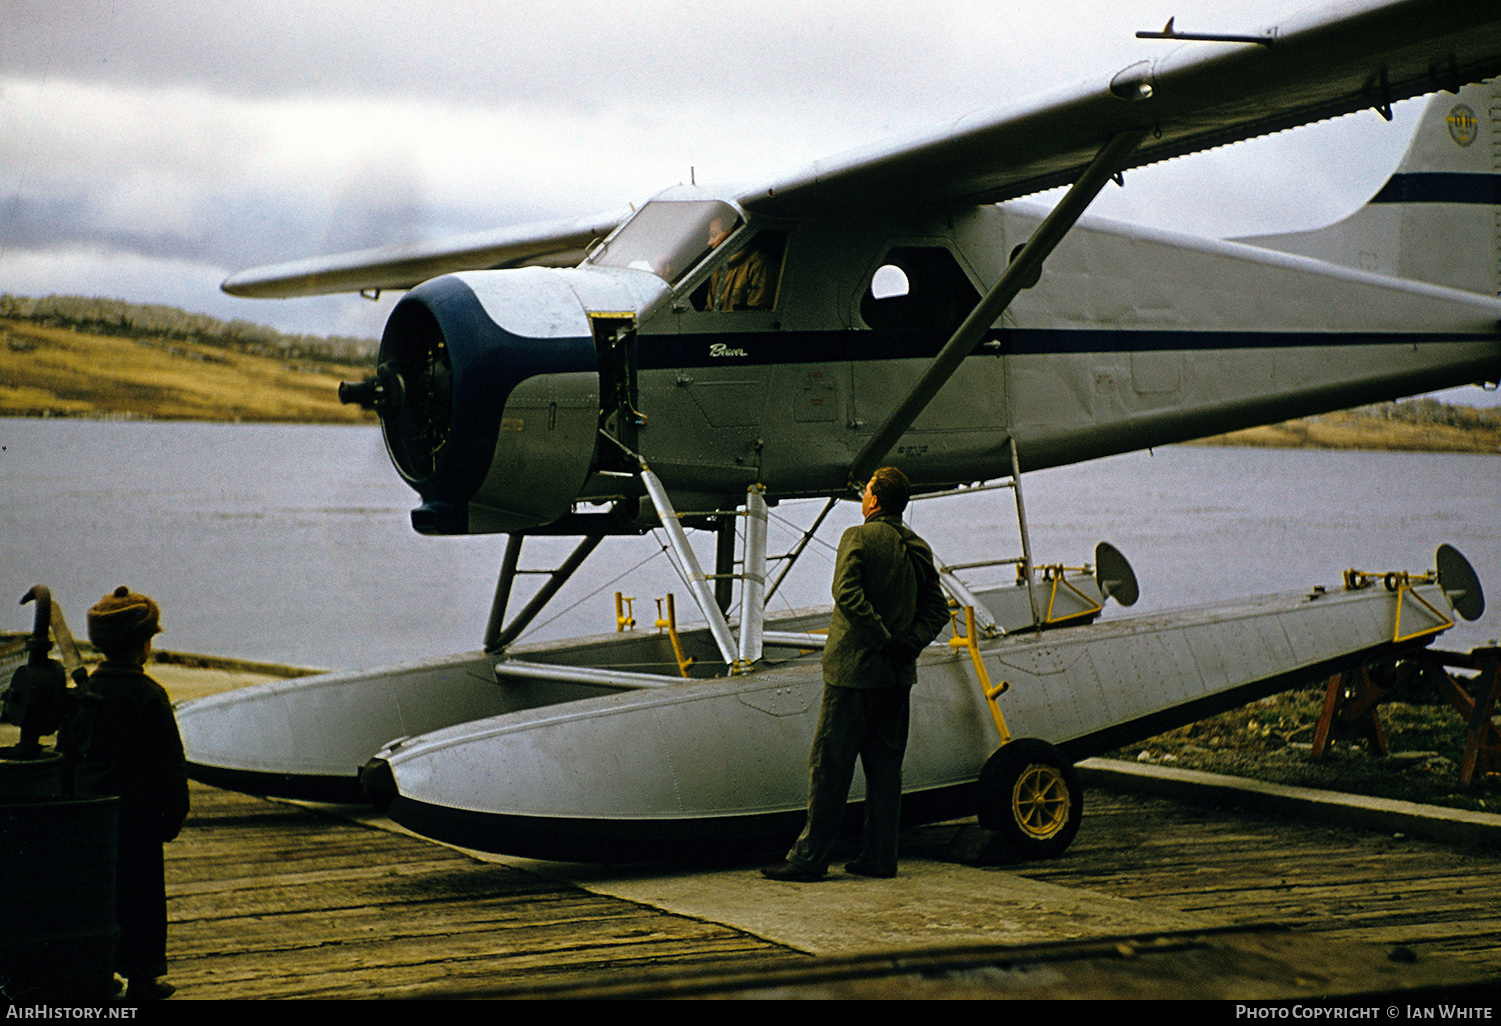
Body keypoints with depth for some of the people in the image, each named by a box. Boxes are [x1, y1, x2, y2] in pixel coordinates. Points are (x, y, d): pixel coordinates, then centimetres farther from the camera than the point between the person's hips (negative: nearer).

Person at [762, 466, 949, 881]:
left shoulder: (858, 538, -8)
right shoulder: (919, 548, 11)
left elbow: (847, 592, -22)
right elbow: (937, 609, 9)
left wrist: (883, 638, -18)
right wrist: (909, 642, -2)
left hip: (854, 667, -6)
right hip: (898, 675, 6)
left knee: (829, 764, -2)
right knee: (885, 765, 11)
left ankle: (810, 857, -1)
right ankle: (879, 856, 12)